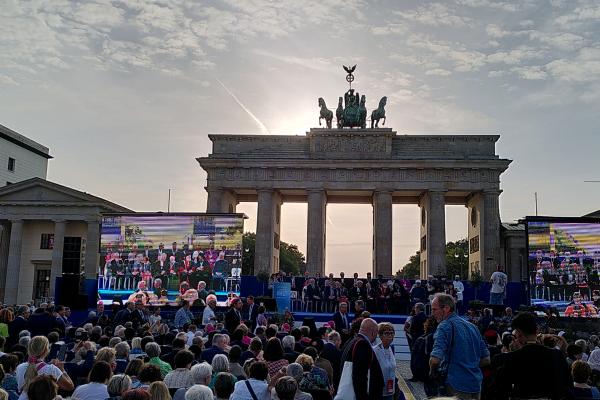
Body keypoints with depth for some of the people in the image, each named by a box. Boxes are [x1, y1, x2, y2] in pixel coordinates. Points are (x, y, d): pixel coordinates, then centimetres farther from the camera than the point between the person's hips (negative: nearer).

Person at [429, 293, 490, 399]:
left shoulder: (445, 326, -11)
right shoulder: (472, 326, 12)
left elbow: (435, 359, -21)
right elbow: (486, 360, 15)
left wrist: (433, 372, -2)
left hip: (457, 387, -7)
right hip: (477, 386, 7)